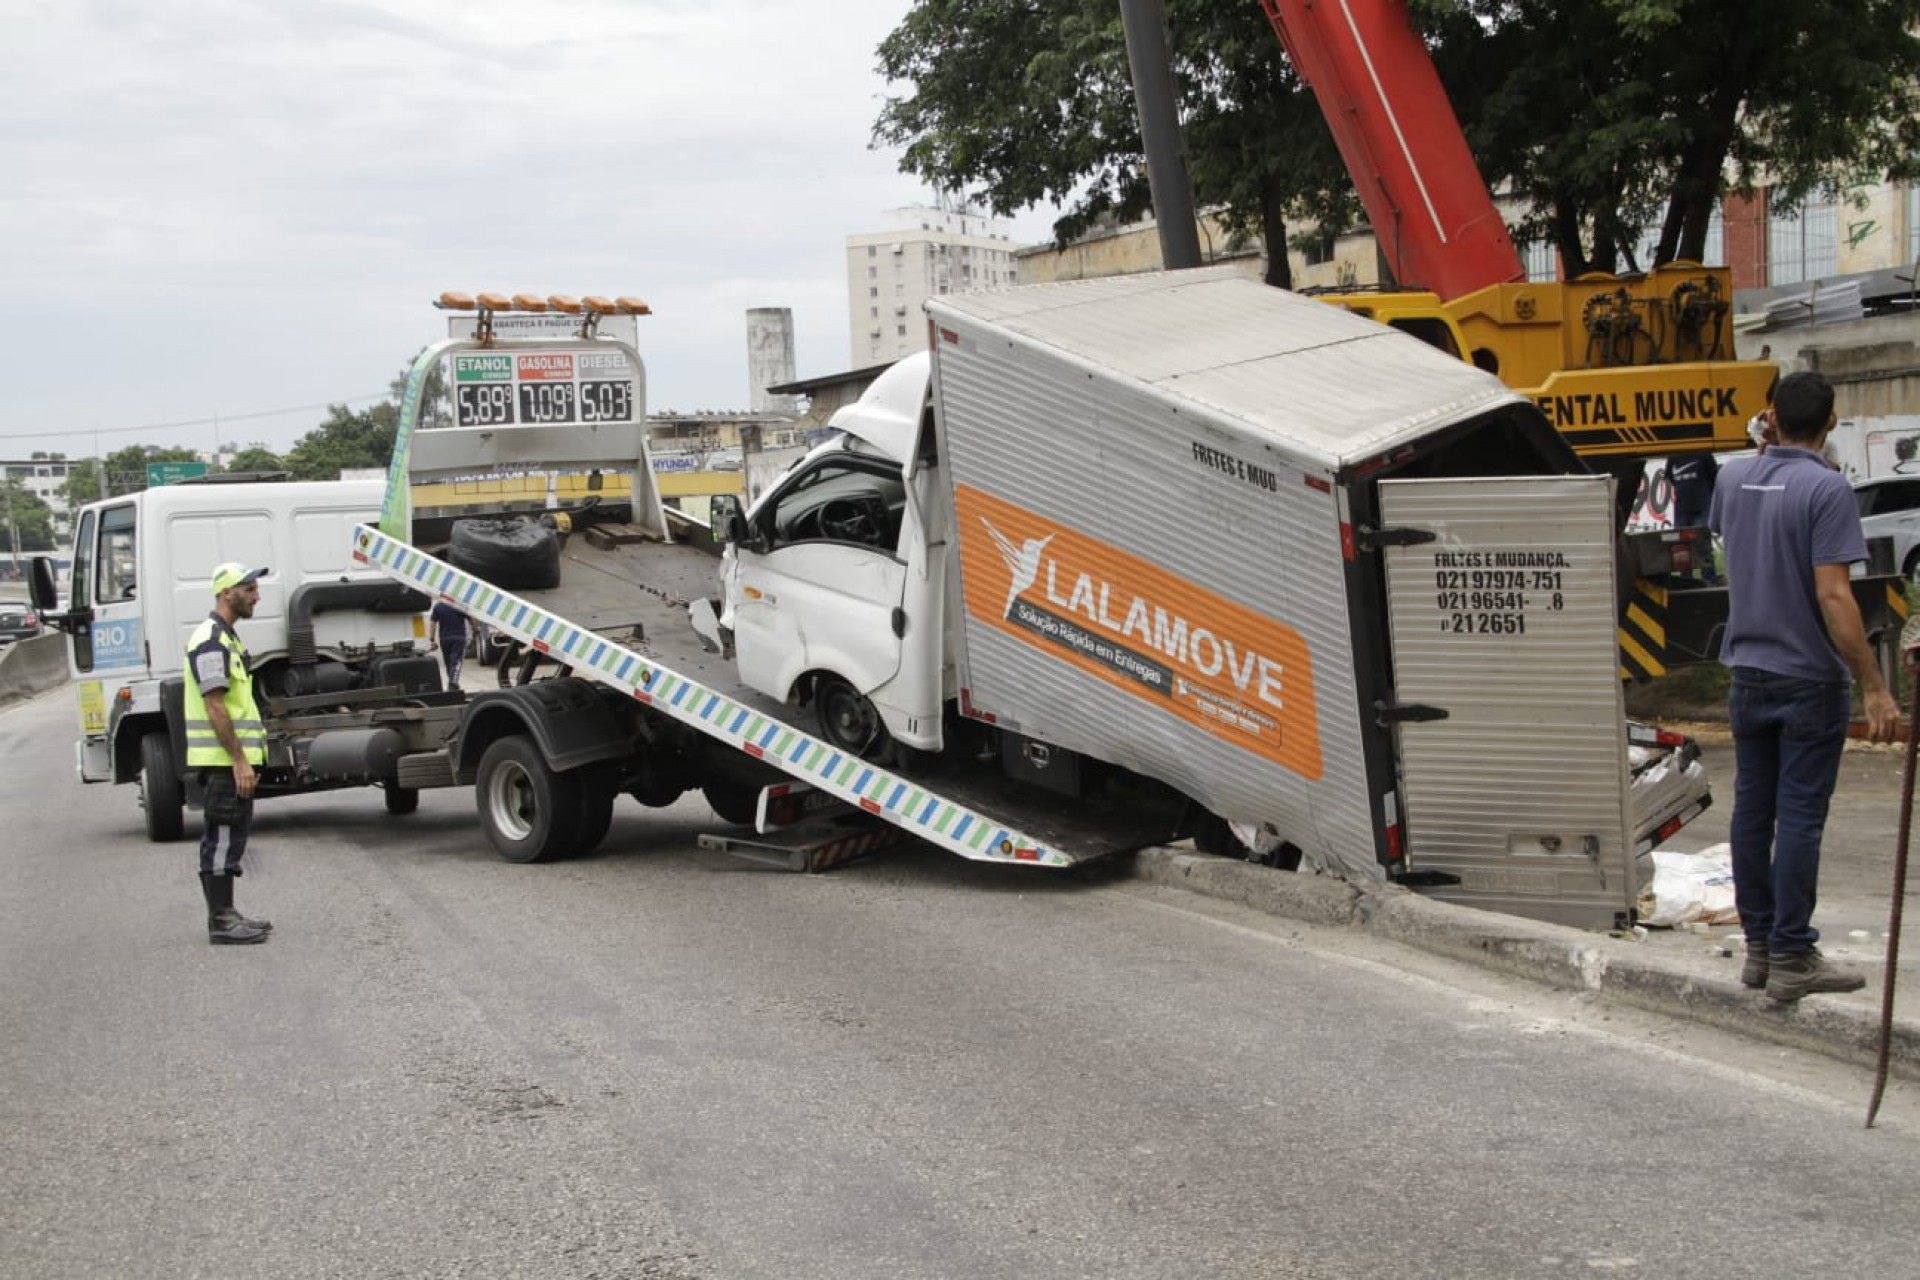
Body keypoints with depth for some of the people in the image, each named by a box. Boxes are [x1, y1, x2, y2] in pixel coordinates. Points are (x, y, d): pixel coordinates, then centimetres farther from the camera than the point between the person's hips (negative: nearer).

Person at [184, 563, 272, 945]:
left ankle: (225, 914, 20)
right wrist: (240, 760, -22)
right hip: (222, 759, -10)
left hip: (233, 759, 10)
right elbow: (215, 705, -20)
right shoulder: (210, 640, -14)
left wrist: (248, 759, 23)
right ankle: (220, 921, -3)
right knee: (222, 838, -7)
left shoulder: (227, 638, 19)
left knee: (229, 838, 14)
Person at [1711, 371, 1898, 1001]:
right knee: (1799, 818, -2)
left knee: (1752, 811, 11)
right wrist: (1875, 687, -19)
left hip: (1748, 672, 6)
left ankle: (1759, 946, 18)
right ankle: (1791, 958, 2)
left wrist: (1767, 449, 29)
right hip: (1809, 679, -6)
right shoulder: (1826, 489, -16)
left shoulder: (1733, 479, 3)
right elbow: (1833, 596, -21)